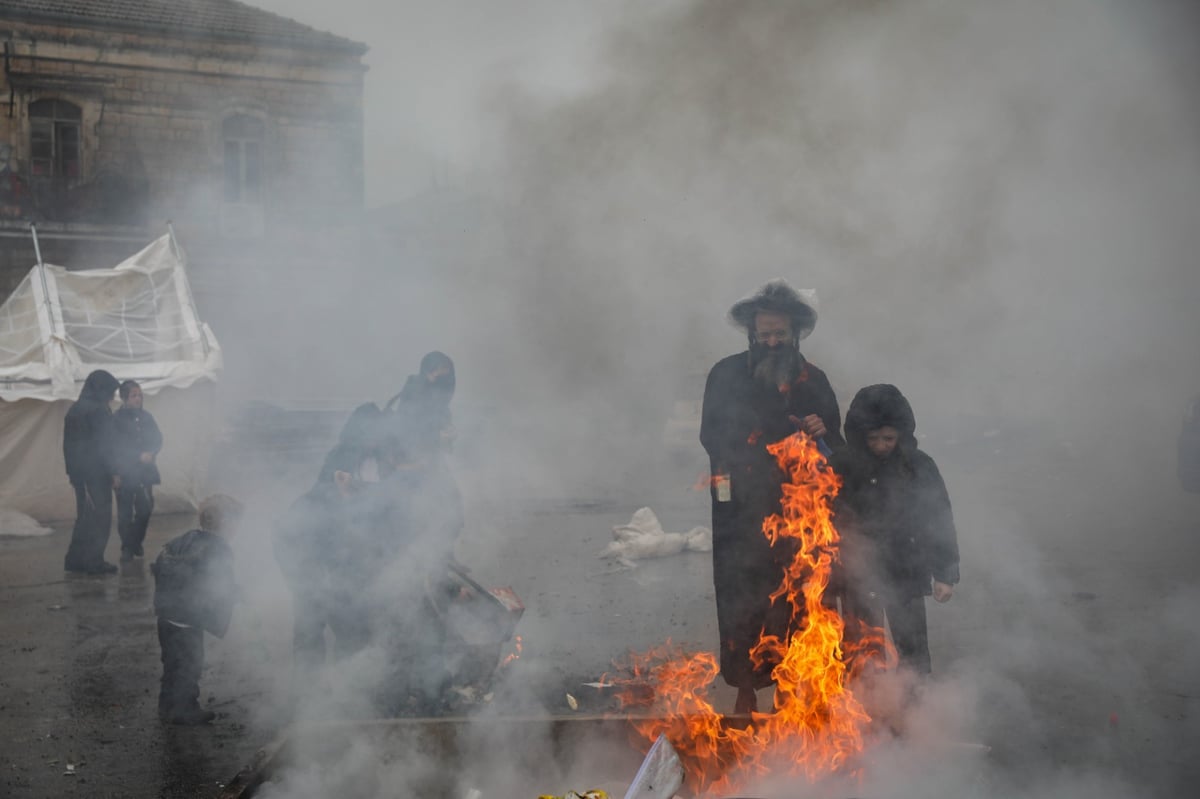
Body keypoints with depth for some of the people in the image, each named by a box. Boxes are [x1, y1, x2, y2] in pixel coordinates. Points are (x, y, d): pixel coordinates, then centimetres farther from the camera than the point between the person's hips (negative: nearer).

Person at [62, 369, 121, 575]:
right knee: (100, 517, -1)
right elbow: (104, 445, -17)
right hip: (96, 473, -8)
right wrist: (113, 472, -13)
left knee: (84, 515, 15)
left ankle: (74, 559, 15)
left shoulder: (74, 409, 12)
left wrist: (72, 469, 19)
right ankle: (93, 561, -1)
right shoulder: (98, 410, -13)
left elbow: (68, 443, 16)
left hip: (78, 472, 8)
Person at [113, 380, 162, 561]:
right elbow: (118, 447, -8)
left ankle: (136, 542, 21)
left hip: (144, 471, 4)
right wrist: (140, 456, -13)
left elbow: (157, 438, 9)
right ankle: (127, 548, 8)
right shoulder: (116, 419, -5)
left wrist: (150, 454, -9)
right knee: (125, 511, -1)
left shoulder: (146, 417, 9)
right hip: (125, 473, -4)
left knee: (145, 508, 3)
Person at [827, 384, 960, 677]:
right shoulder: (842, 467, -8)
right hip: (858, 578, -1)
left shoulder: (919, 467, -4)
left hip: (906, 576, 1)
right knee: (861, 660, 7)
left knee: (913, 655, 8)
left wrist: (945, 574, 2)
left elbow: (941, 521, 2)